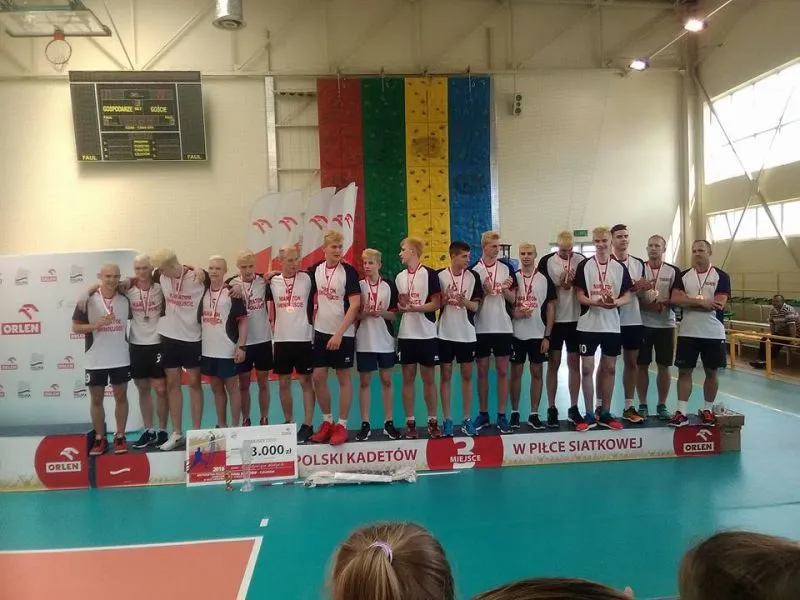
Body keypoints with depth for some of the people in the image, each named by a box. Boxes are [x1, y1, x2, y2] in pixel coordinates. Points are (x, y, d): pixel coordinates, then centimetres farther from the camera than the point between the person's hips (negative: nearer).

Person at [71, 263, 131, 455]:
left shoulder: (125, 299, 0)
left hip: (120, 358, 1)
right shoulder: (88, 299, -7)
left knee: (121, 397, 8)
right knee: (96, 399, 9)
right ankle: (100, 438, 22)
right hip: (95, 360, -1)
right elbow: (75, 327, -5)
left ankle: (120, 437, 20)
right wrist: (95, 325, -19)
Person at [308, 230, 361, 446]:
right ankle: (327, 422, 22)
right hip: (321, 332, 5)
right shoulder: (315, 270, 2)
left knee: (343, 378, 4)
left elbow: (355, 305, -15)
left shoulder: (349, 271, -11)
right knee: (318, 377, 6)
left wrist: (339, 333, -19)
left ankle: (341, 426, 14)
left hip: (343, 334, -4)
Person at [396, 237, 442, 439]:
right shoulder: (399, 277, 11)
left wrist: (413, 308, -19)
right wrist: (399, 306, -6)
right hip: (405, 335, 4)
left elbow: (436, 303, -8)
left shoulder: (430, 274, -4)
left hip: (427, 334, -4)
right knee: (408, 378, 6)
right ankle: (410, 422, 14)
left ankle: (432, 421, 15)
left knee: (428, 378, 4)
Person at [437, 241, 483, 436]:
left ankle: (467, 420, 16)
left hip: (467, 334, 1)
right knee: (445, 376, 5)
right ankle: (447, 420, 13)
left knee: (467, 376, 7)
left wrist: (464, 302, -22)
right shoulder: (440, 275, -3)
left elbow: (476, 306, -1)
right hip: (445, 334, -1)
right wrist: (445, 299, -20)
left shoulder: (473, 276, 1)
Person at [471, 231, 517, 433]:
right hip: (481, 328, 0)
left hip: (503, 327, 0)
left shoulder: (507, 267, 2)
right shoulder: (474, 270, 0)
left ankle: (502, 415, 12)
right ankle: (483, 414, 18)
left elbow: (513, 299, 4)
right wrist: (484, 291, -16)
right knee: (482, 371, 7)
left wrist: (505, 290, -16)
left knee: (502, 371, 4)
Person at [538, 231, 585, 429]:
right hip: (554, 320, -2)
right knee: (553, 364, 5)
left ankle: (573, 408, 18)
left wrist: (575, 283, -15)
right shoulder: (546, 261, -5)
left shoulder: (581, 260, 1)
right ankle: (551, 409, 13)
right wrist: (559, 284, -21)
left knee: (574, 363, 8)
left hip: (576, 319, 2)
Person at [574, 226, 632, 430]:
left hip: (612, 325, 3)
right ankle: (589, 414, 9)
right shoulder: (584, 265, 0)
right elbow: (580, 296, -4)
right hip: (588, 325, -2)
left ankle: (605, 413, 20)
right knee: (587, 368, -1)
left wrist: (615, 302, -18)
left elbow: (627, 296, 4)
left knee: (609, 368, 8)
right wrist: (597, 302, -23)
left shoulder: (620, 267, 6)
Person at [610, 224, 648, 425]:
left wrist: (642, 287, -8)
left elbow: (641, 290, 15)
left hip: (634, 320, 5)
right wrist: (630, 287, -16)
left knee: (632, 362, 9)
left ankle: (629, 407, 19)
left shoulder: (638, 263, 12)